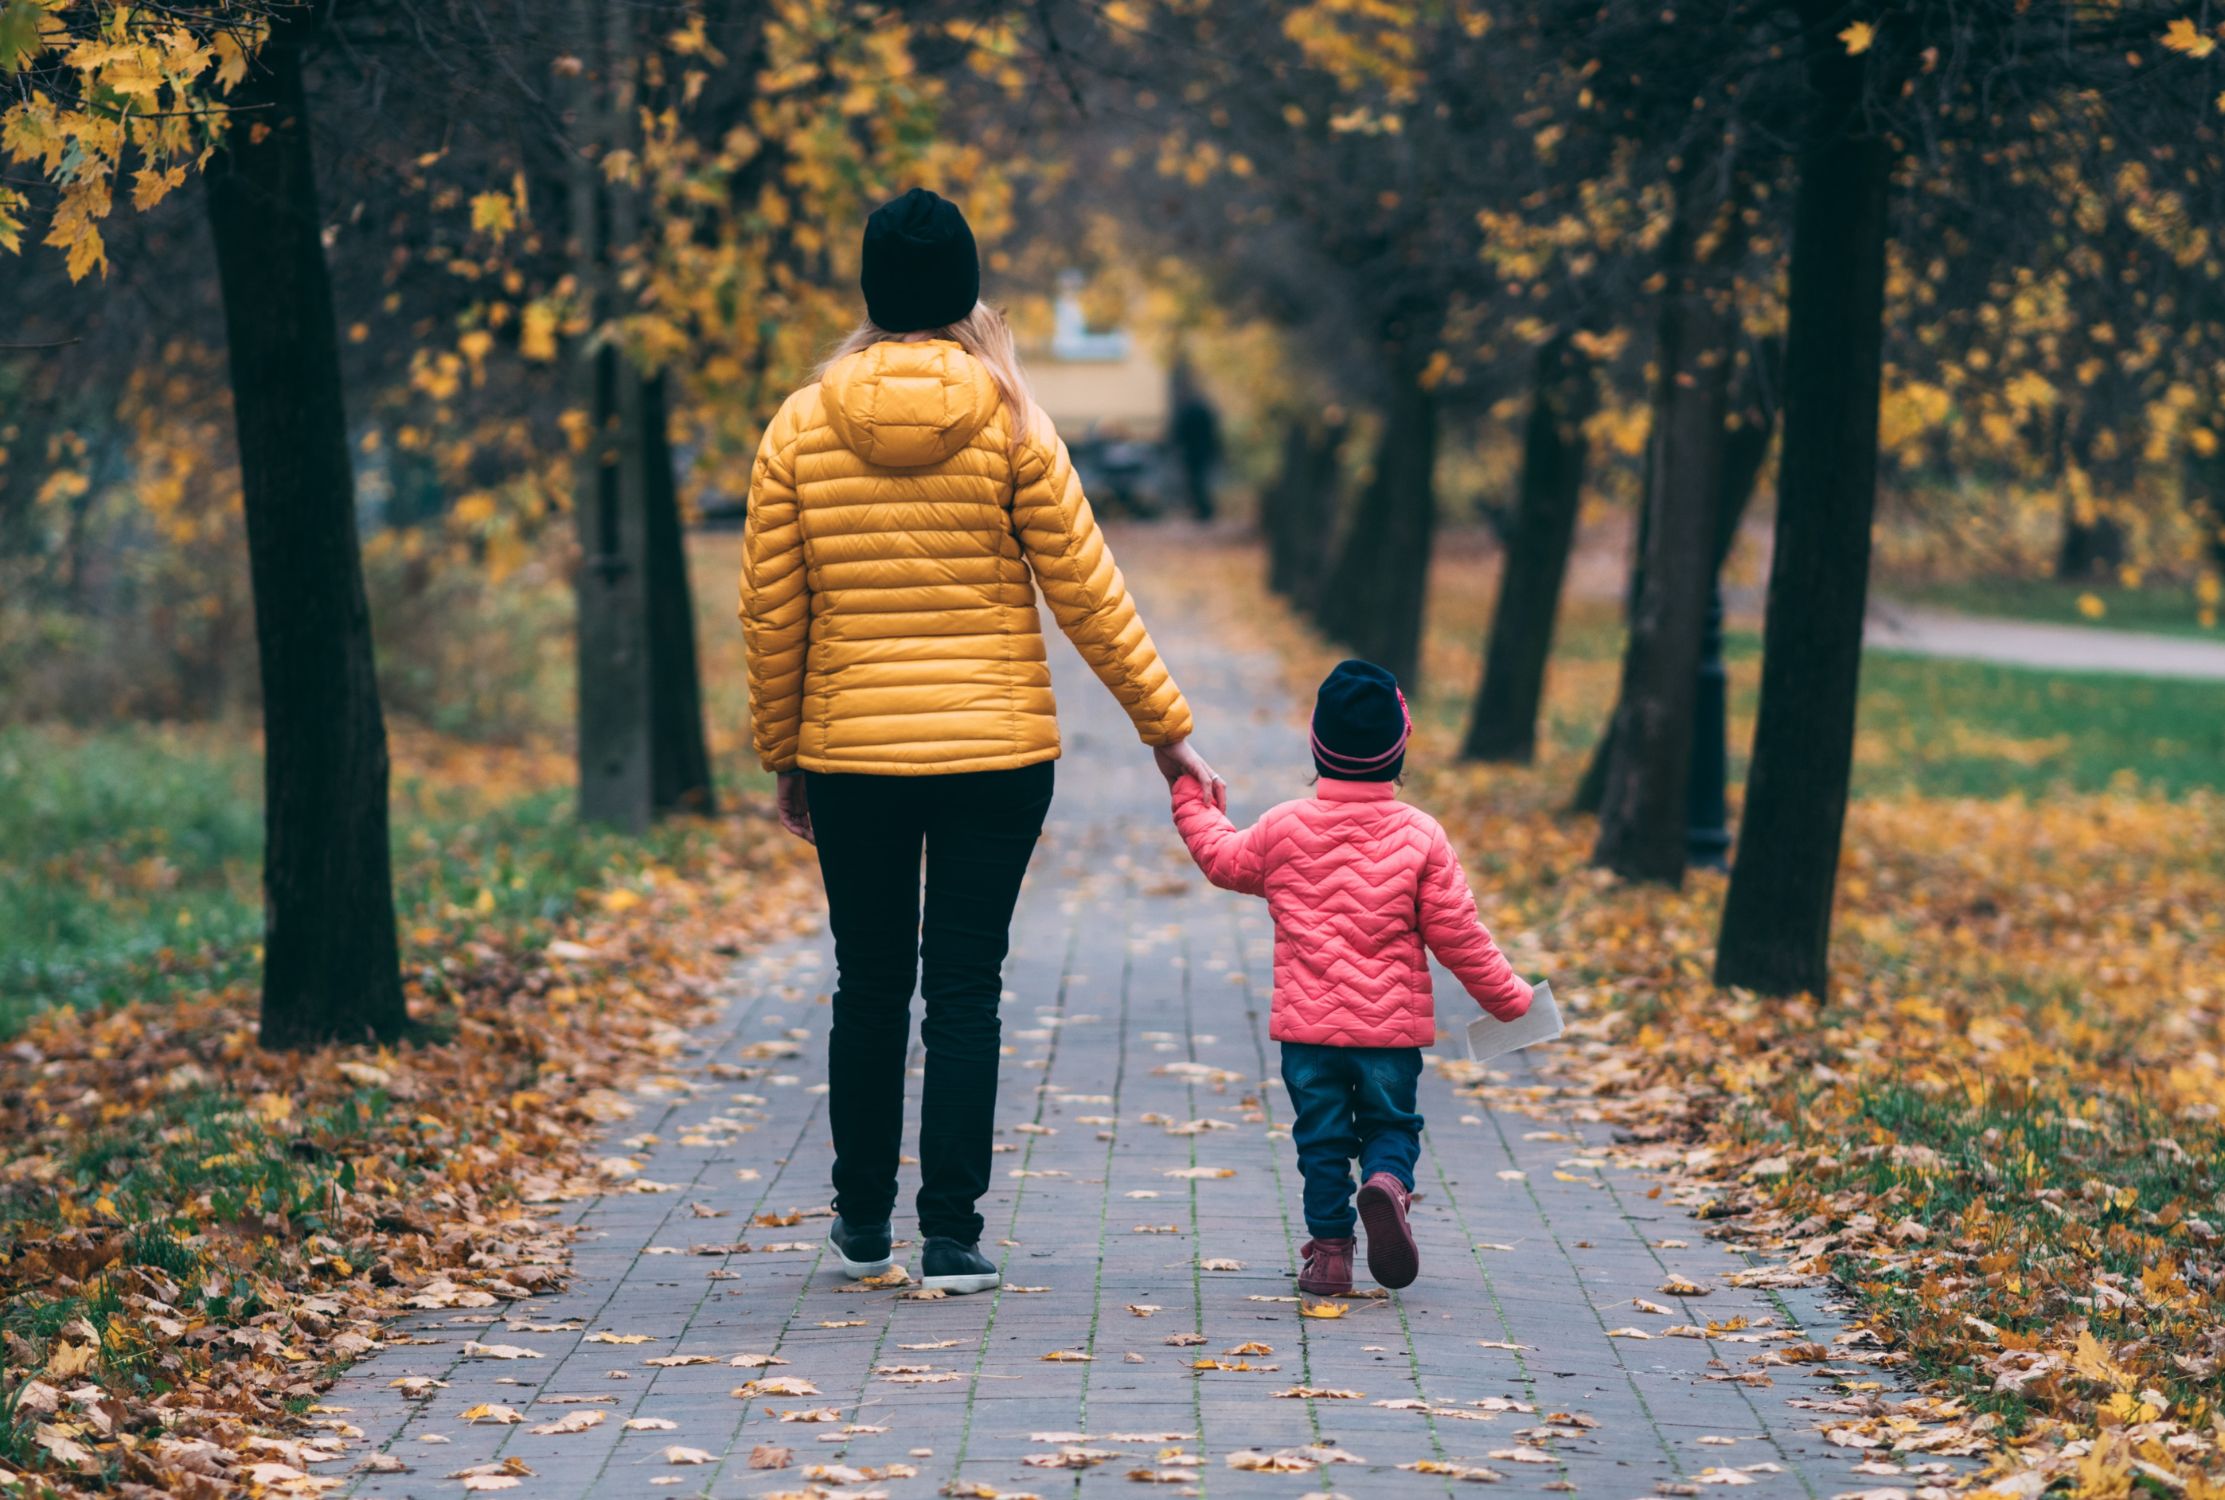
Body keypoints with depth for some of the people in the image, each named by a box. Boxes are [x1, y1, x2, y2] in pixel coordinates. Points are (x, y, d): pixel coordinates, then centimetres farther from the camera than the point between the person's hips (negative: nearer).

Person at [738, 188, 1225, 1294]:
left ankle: (863, 1221, 25)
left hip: (850, 755, 2)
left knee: (870, 984, 15)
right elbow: (1086, 592, -4)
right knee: (965, 990, 3)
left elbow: (769, 615, 2)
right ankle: (952, 1234, 2)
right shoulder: (1009, 423, -5)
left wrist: (781, 756, 13)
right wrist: (1166, 727, 4)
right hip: (996, 749, -1)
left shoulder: (799, 427, -1)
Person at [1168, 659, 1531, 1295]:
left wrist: (1191, 800, 34)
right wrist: (1507, 997, 9)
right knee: (1392, 1123, 13)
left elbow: (1222, 858, 17)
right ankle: (1388, 1182, -17)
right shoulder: (1420, 836, -6)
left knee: (1321, 1136, 10)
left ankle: (1330, 1246, 6)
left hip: (1307, 1026, 1)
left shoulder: (1282, 828, -3)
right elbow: (1457, 934, -3)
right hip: (1393, 1026, -1)